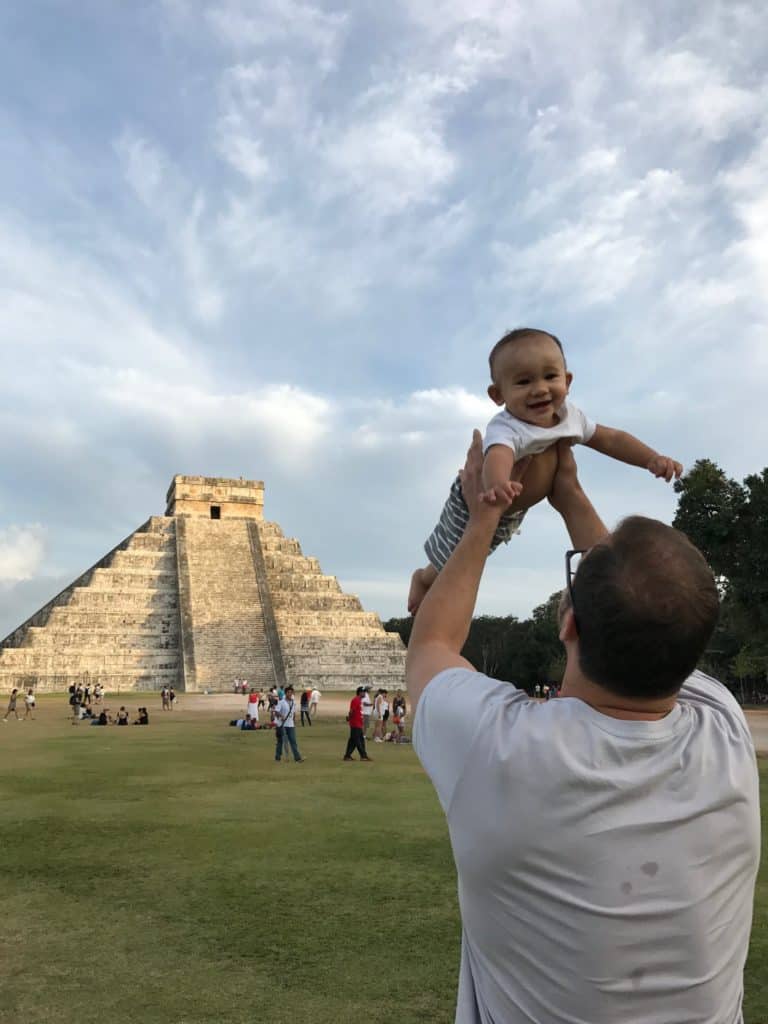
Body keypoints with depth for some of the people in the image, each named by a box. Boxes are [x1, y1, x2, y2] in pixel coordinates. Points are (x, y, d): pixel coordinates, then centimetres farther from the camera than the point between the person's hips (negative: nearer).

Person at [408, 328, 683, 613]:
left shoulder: (569, 415, -18)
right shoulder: (506, 429, -43)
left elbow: (611, 439, -4)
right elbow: (498, 456, -65)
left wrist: (652, 459, -17)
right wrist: (496, 485, -87)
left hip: (514, 509, 7)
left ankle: (429, 577, 58)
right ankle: (423, 579, 42)